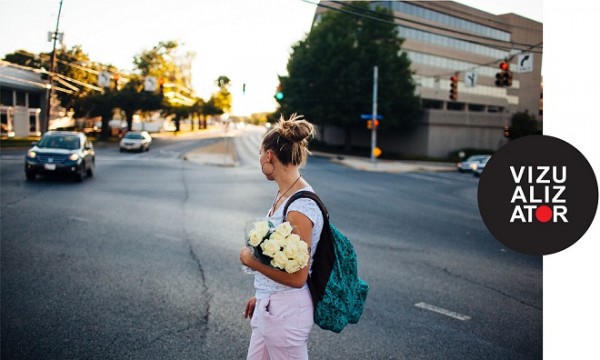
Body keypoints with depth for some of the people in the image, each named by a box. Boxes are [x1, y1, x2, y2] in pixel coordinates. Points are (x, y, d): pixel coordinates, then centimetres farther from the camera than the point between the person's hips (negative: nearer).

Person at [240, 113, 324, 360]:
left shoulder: (300, 208, -24)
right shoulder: (283, 195, 4)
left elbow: (296, 277, -23)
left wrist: (250, 260, -12)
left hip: (285, 311, -9)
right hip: (270, 306, 9)